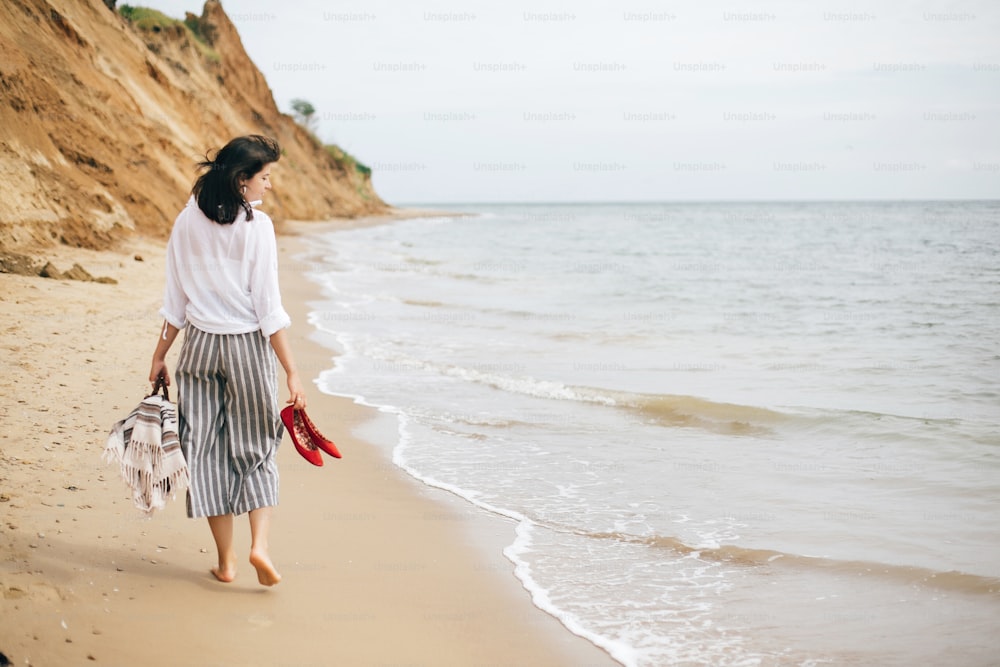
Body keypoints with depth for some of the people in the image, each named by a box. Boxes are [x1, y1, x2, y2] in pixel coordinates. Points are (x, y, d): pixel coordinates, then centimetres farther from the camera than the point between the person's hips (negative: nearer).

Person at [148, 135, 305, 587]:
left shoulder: (187, 222, 2)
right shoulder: (256, 225, -11)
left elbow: (175, 302, 5)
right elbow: (268, 308, -13)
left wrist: (160, 355, 16)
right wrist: (292, 372, -10)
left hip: (199, 346, 3)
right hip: (248, 346, -3)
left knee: (207, 449, 10)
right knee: (256, 448, 12)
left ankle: (225, 561, 14)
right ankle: (259, 544, -4)